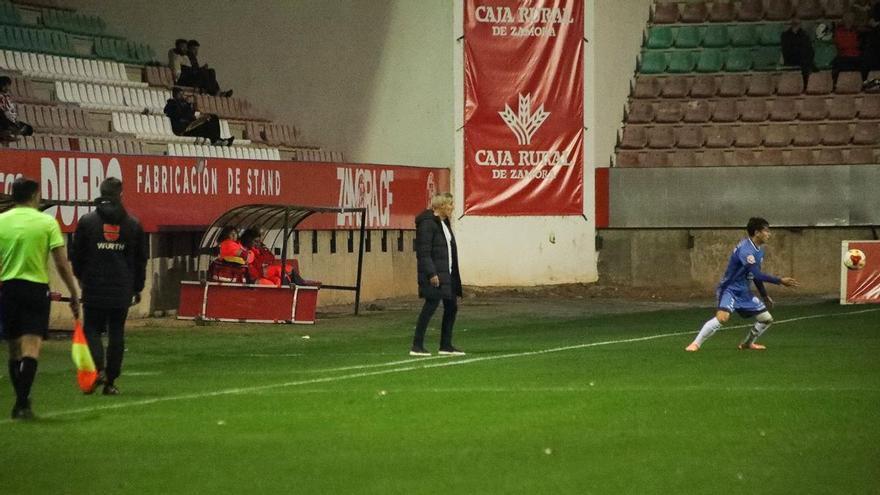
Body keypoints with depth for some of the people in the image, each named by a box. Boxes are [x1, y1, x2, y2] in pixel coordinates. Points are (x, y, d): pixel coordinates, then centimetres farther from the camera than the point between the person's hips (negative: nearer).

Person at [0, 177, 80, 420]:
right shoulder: (47, 222, -3)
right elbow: (62, 265, -5)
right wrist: (74, 295, 3)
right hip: (37, 288, -3)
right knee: (31, 348, -5)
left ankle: (21, 401, 20)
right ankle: (22, 402, -18)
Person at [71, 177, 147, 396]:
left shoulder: (87, 222, -2)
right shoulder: (133, 224, 4)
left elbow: (77, 255, 4)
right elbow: (141, 260, 9)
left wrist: (81, 278, 22)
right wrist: (137, 288, 18)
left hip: (94, 288, -1)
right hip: (122, 291, 2)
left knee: (92, 329, 7)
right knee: (116, 333, 7)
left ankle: (98, 368, -17)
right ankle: (111, 381, 7)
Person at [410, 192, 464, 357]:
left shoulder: (444, 222, 15)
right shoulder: (428, 223, -14)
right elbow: (424, 252, -19)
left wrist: (454, 274, 17)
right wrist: (431, 274, -24)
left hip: (447, 274, 10)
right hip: (435, 275, -10)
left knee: (451, 307, 11)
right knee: (431, 306, -9)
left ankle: (446, 346, 18)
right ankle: (417, 346, -6)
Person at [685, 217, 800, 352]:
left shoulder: (759, 250, 7)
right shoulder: (746, 250, -23)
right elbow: (757, 275, -29)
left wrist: (765, 296, 22)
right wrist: (780, 280, -27)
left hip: (744, 292, 9)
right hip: (730, 289, -9)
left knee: (767, 319, 8)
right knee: (722, 317, -33)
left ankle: (747, 343, 30)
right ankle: (696, 344, -21)